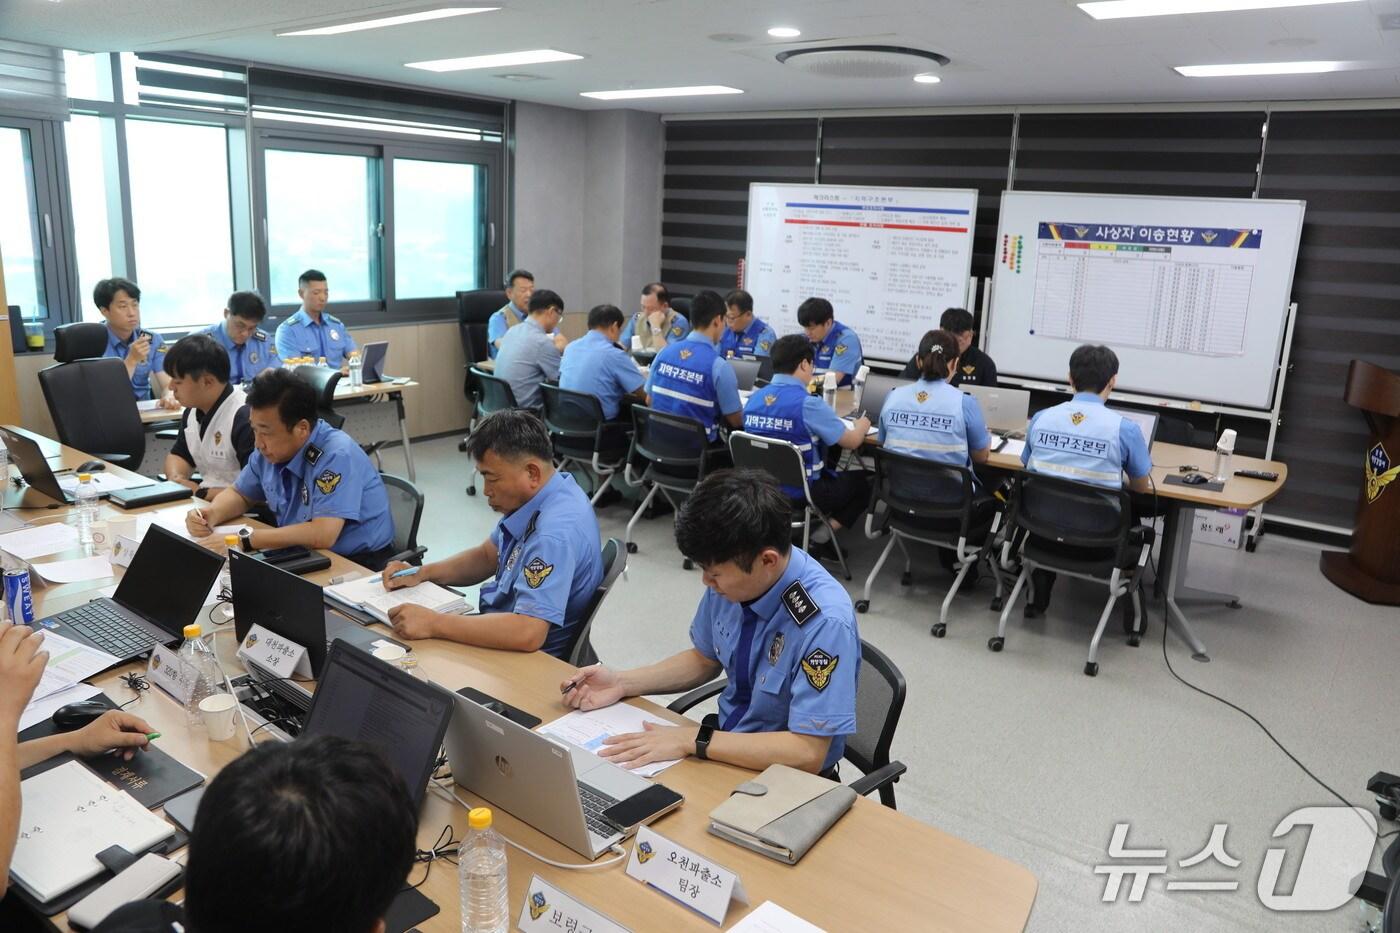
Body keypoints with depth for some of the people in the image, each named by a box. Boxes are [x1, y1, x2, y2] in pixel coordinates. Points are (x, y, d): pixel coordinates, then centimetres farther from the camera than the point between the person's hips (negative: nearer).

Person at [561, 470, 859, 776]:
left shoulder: (824, 622, -29)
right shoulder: (731, 575, -12)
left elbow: (807, 752, -26)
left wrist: (692, 740, -26)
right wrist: (622, 683, -5)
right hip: (726, 740, 6)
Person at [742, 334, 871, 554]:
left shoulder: (753, 398, -1)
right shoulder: (808, 404, -20)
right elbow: (852, 442, -11)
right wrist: (861, 426, 11)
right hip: (801, 493, -7)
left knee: (832, 474, 34)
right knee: (862, 481, 18)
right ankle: (821, 536, 4)